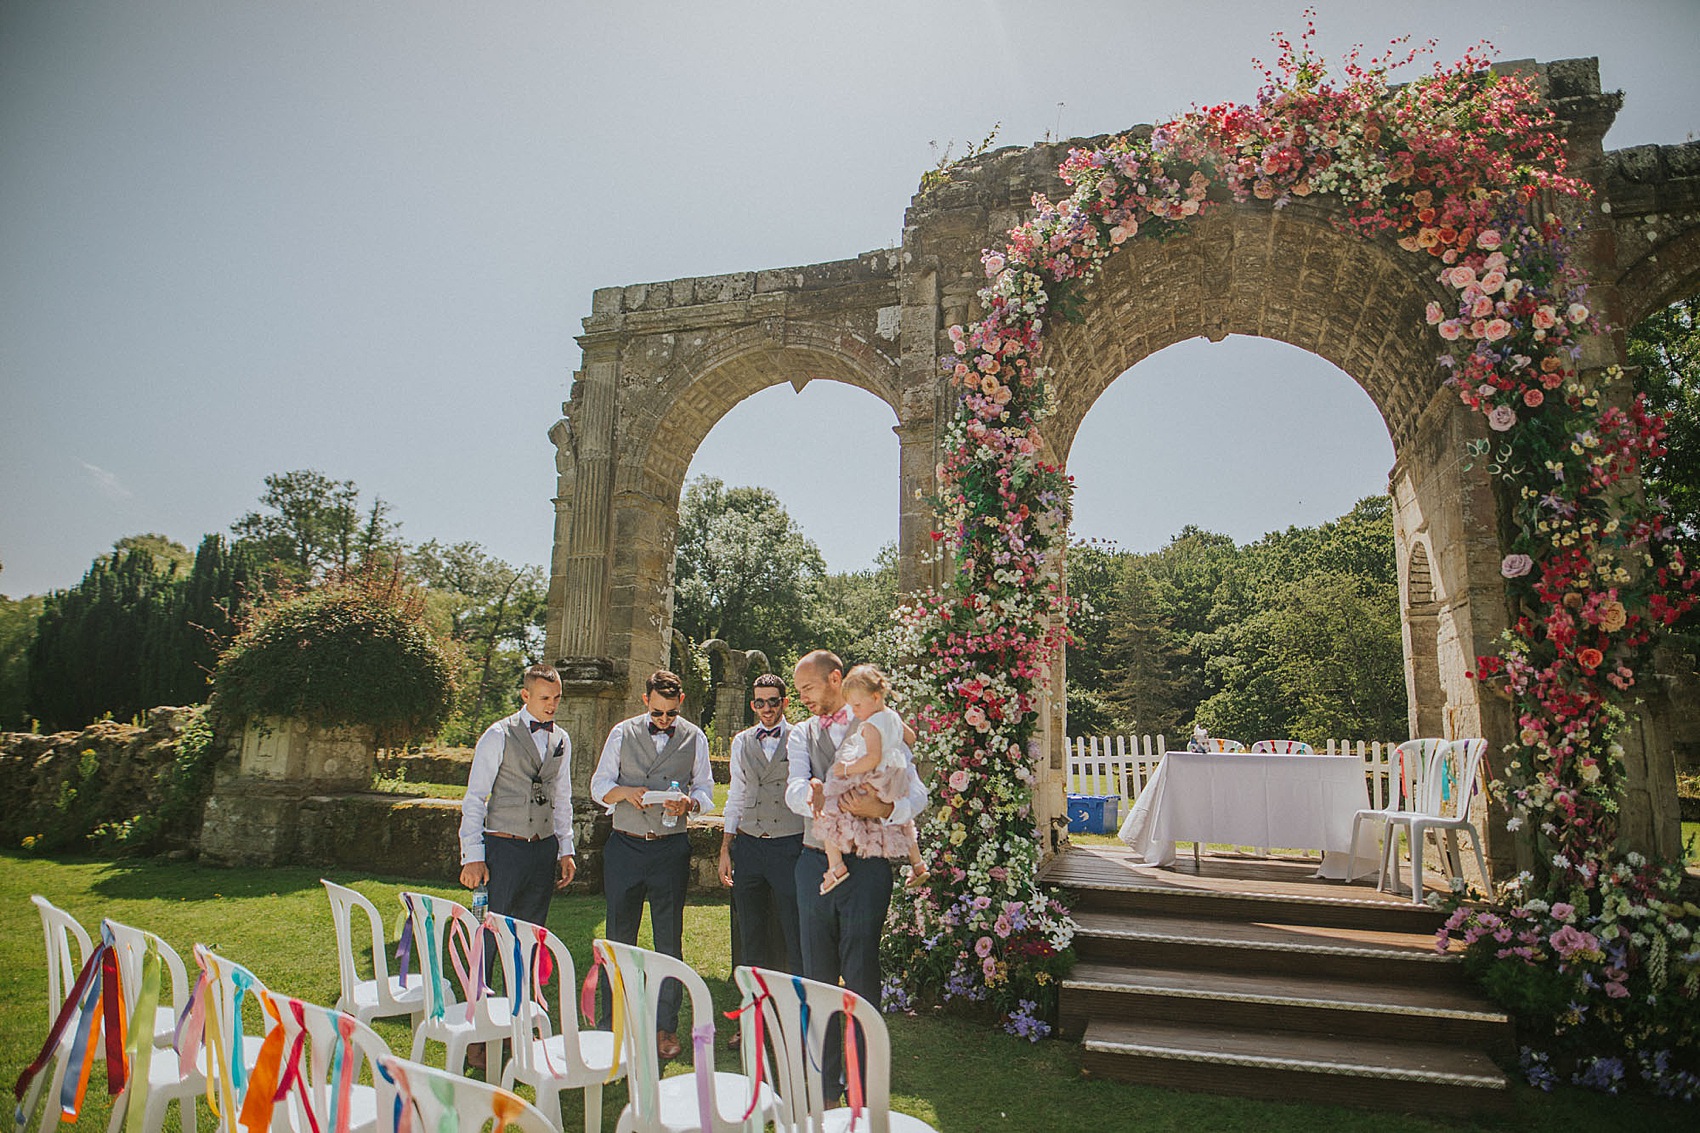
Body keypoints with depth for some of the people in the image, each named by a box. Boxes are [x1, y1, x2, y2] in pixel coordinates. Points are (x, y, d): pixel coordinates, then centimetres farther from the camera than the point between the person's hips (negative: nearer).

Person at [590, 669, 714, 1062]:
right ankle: (609, 1022, 21)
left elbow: (705, 789, 7)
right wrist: (626, 792, -16)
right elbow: (599, 786, 5)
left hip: (671, 848, 0)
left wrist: (689, 802, -15)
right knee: (619, 936, 7)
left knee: (669, 939, 5)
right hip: (625, 846, 0)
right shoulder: (622, 734, 4)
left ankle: (666, 1027, 17)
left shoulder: (694, 738, 4)